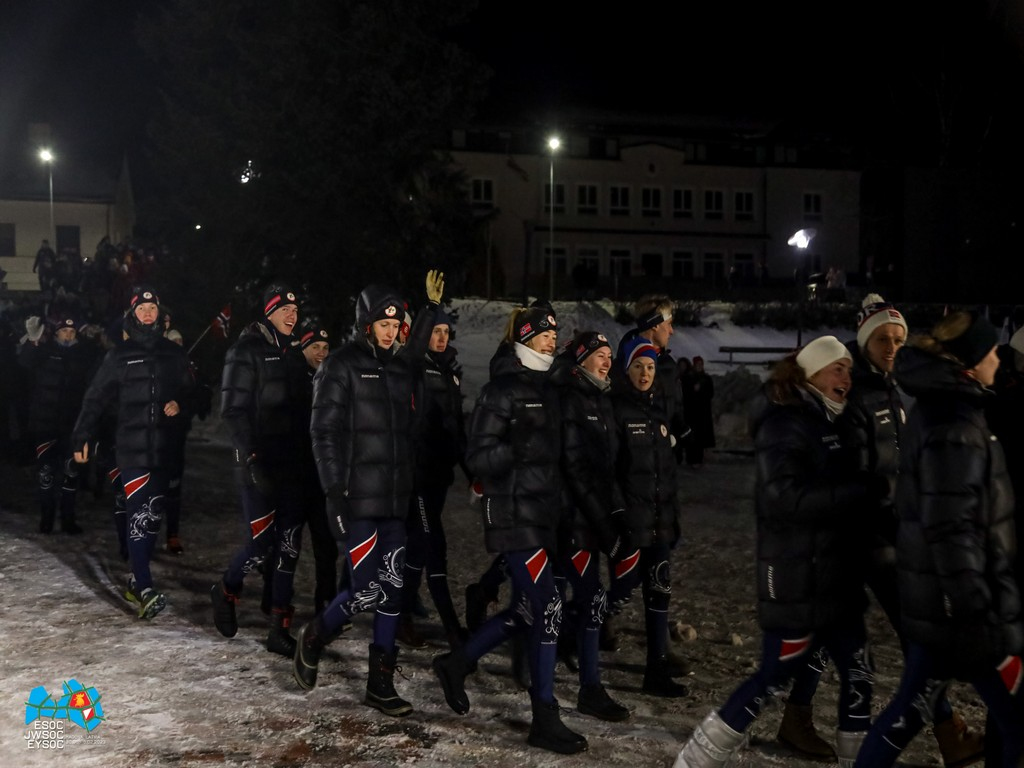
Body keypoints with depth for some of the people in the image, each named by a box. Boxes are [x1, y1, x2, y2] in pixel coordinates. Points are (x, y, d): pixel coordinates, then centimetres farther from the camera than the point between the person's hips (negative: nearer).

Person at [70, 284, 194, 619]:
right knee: (139, 514, -11)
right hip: (132, 447, -3)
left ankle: (136, 578, 21)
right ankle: (145, 589, -14)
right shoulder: (119, 355, 3)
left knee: (154, 514, 7)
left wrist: (180, 406, -5)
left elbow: (190, 394, 17)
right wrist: (82, 438, -2)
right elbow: (95, 399, 2)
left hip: (165, 447, 3)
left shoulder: (174, 354, 10)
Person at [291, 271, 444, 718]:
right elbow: (324, 433, -10)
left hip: (395, 500, 6)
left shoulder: (399, 367, 14)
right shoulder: (341, 366, -5)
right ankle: (313, 638, 20)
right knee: (366, 591, -8)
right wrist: (334, 493, -15)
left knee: (392, 590, 5)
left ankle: (381, 684, 15)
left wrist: (431, 307, 29)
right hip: (358, 500, -6)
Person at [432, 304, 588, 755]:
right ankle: (544, 720, 1)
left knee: (526, 609, 13)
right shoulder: (502, 391, -11)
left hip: (543, 511, 9)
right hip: (514, 514, -9)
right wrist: (521, 448, -26)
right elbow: (478, 458, -14)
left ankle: (457, 663, 33)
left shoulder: (546, 389, 13)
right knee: (547, 607, -9)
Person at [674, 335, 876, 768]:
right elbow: (786, 497, -27)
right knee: (772, 680, -1)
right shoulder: (785, 424, -15)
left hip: (836, 577, 9)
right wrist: (864, 488, -26)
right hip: (798, 581, -9)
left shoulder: (828, 423, 12)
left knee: (858, 675, 13)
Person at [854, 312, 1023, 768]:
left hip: (934, 600, 10)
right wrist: (983, 626, -22)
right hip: (961, 606, -10)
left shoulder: (938, 409, 11)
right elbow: (952, 532, -24)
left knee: (911, 709, 16)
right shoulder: (955, 427, -20)